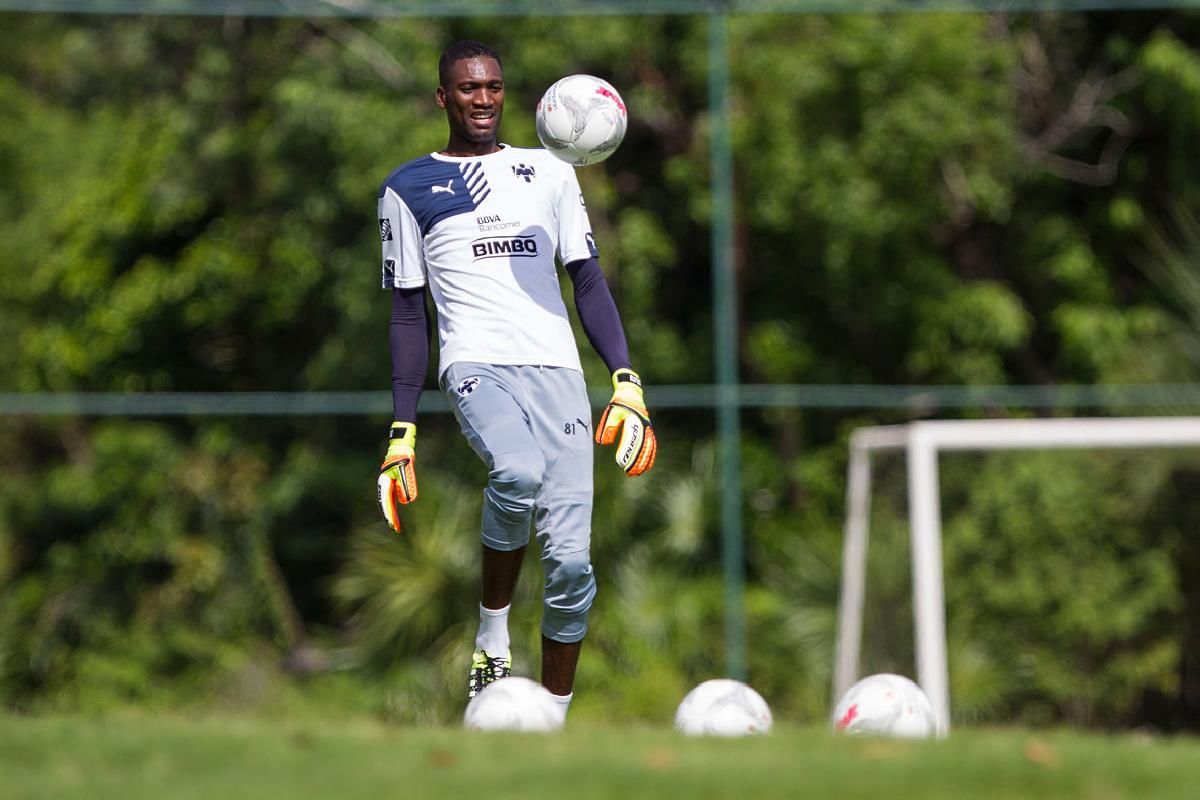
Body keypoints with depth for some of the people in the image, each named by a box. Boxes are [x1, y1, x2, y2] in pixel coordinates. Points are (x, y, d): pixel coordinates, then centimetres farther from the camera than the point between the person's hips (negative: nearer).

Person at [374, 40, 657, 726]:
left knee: (571, 565, -8)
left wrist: (627, 383, 3)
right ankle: (492, 638, -16)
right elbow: (409, 315, 13)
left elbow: (589, 282, 17)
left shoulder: (550, 173, 19)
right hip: (478, 362, -3)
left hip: (558, 369, 3)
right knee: (519, 472, -36)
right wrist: (403, 432, 7)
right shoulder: (410, 189, 13)